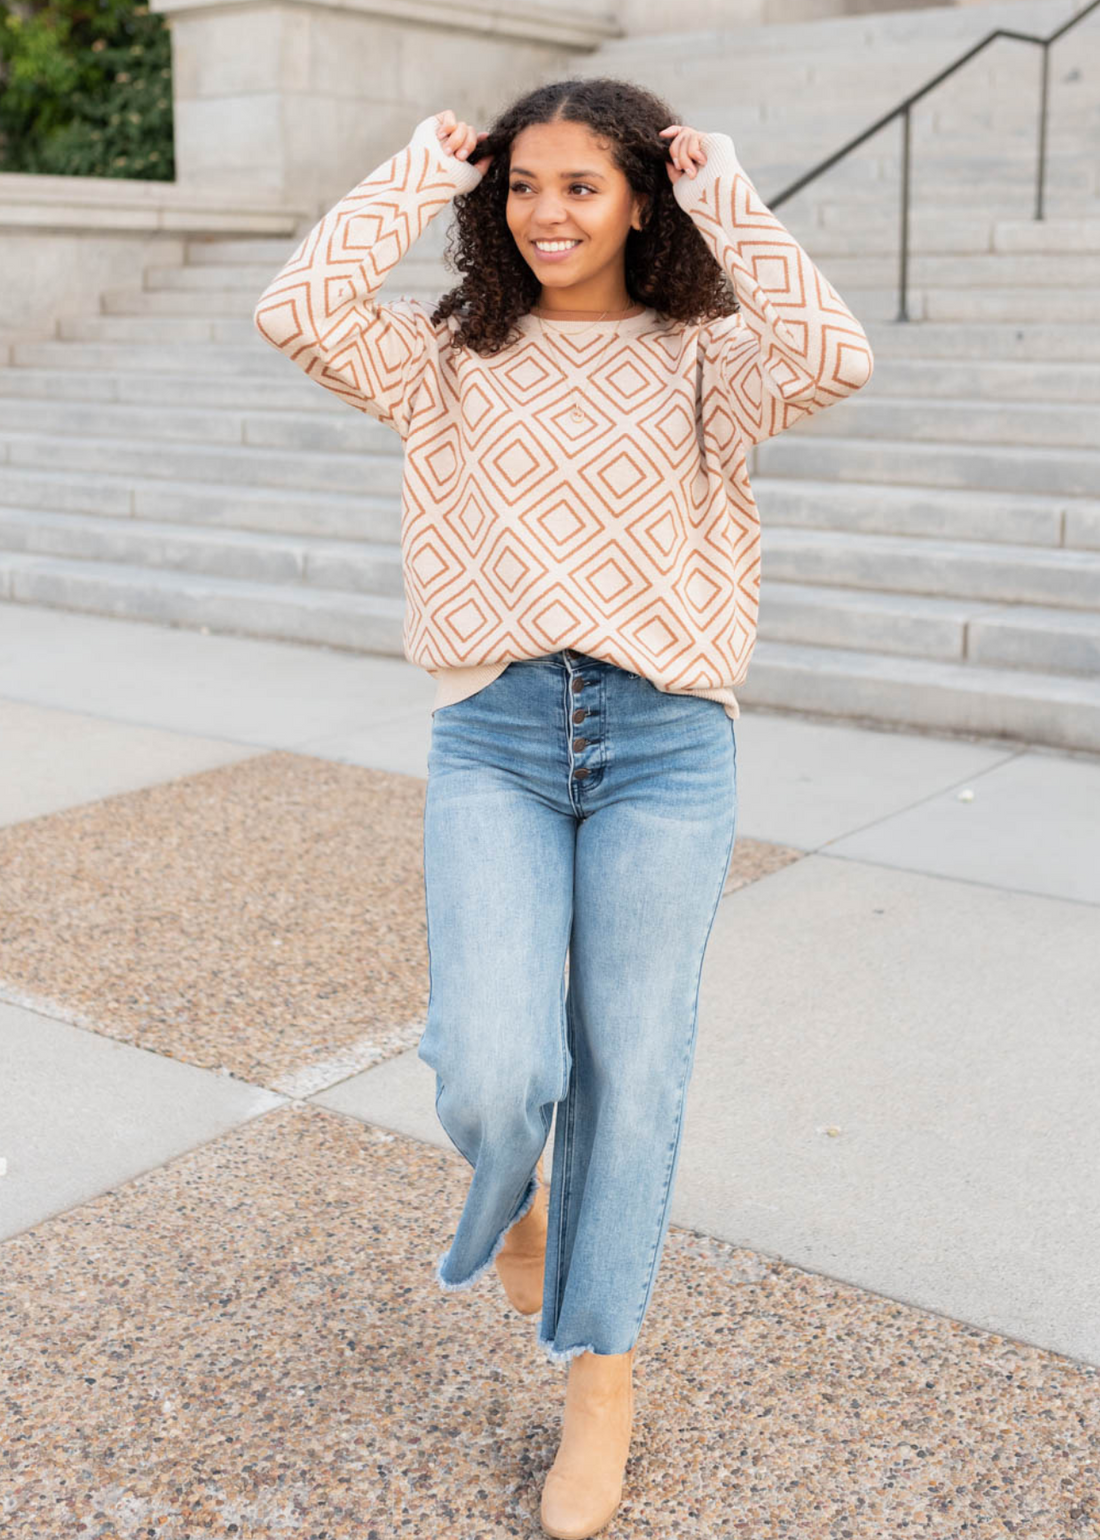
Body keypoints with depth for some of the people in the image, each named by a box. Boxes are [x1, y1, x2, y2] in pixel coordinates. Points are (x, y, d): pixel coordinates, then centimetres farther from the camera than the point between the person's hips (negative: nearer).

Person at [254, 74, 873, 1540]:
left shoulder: (704, 360, 4)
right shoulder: (453, 360, 8)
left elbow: (833, 356, -18)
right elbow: (300, 310, -9)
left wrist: (729, 193, -6)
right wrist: (423, 170, 1)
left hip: (665, 743, 0)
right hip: (494, 739, 1)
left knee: (630, 1071, 7)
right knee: (490, 1075, -11)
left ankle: (601, 1370, 29)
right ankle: (509, 1193, 30)